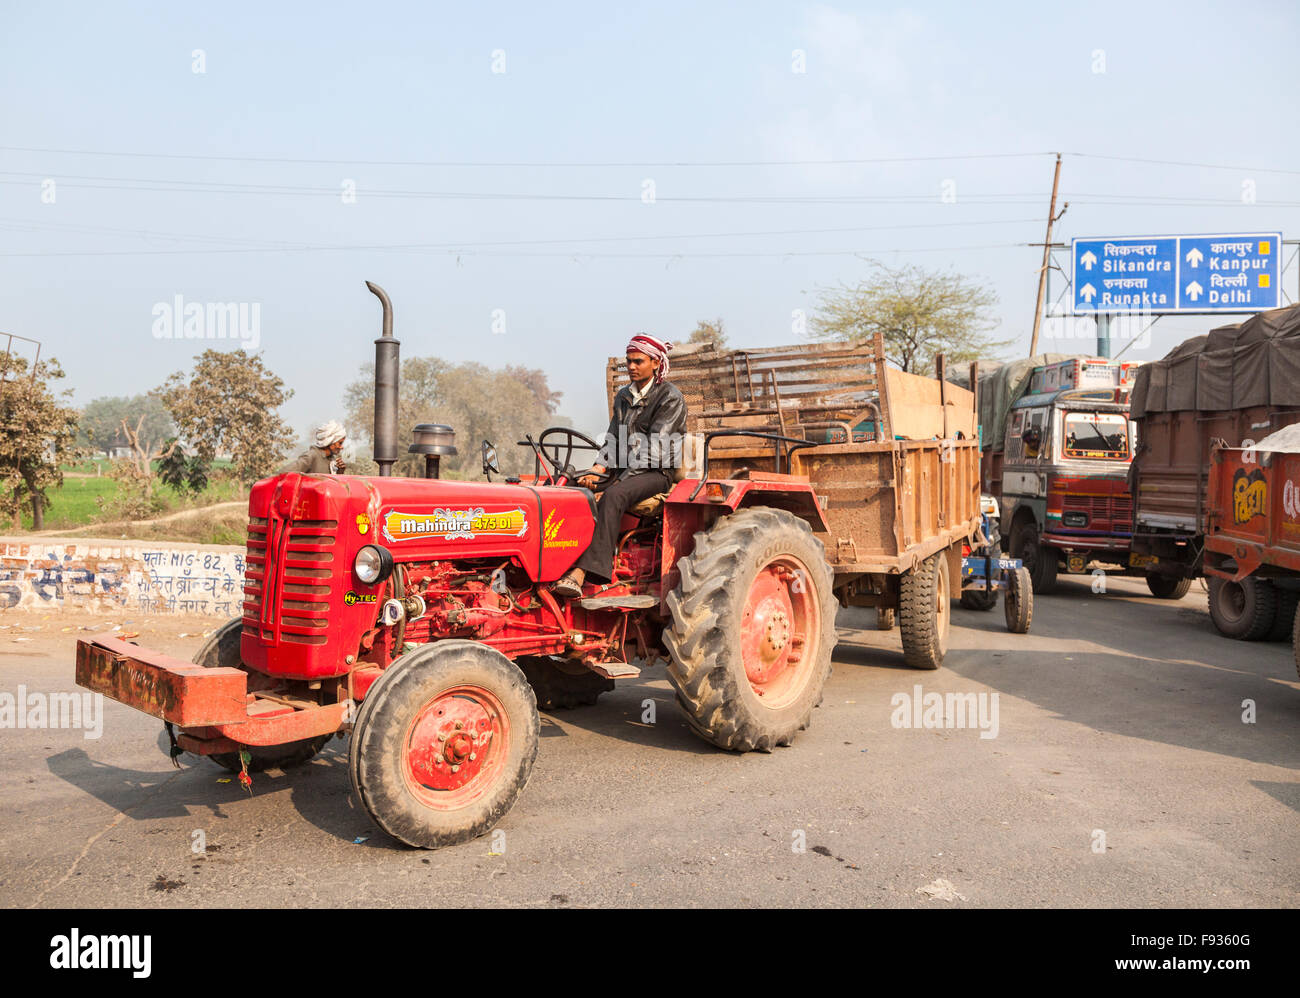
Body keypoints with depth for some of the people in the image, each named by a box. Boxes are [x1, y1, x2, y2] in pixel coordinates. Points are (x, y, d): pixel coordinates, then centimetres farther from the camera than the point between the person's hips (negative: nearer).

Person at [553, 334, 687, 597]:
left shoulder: (670, 397, -5)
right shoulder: (623, 396, 18)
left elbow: (653, 446, -13)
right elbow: (613, 440, 12)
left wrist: (621, 480, -20)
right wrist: (597, 471, -7)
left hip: (656, 471, -7)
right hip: (623, 470, 7)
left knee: (613, 496, -35)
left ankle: (582, 571, -41)